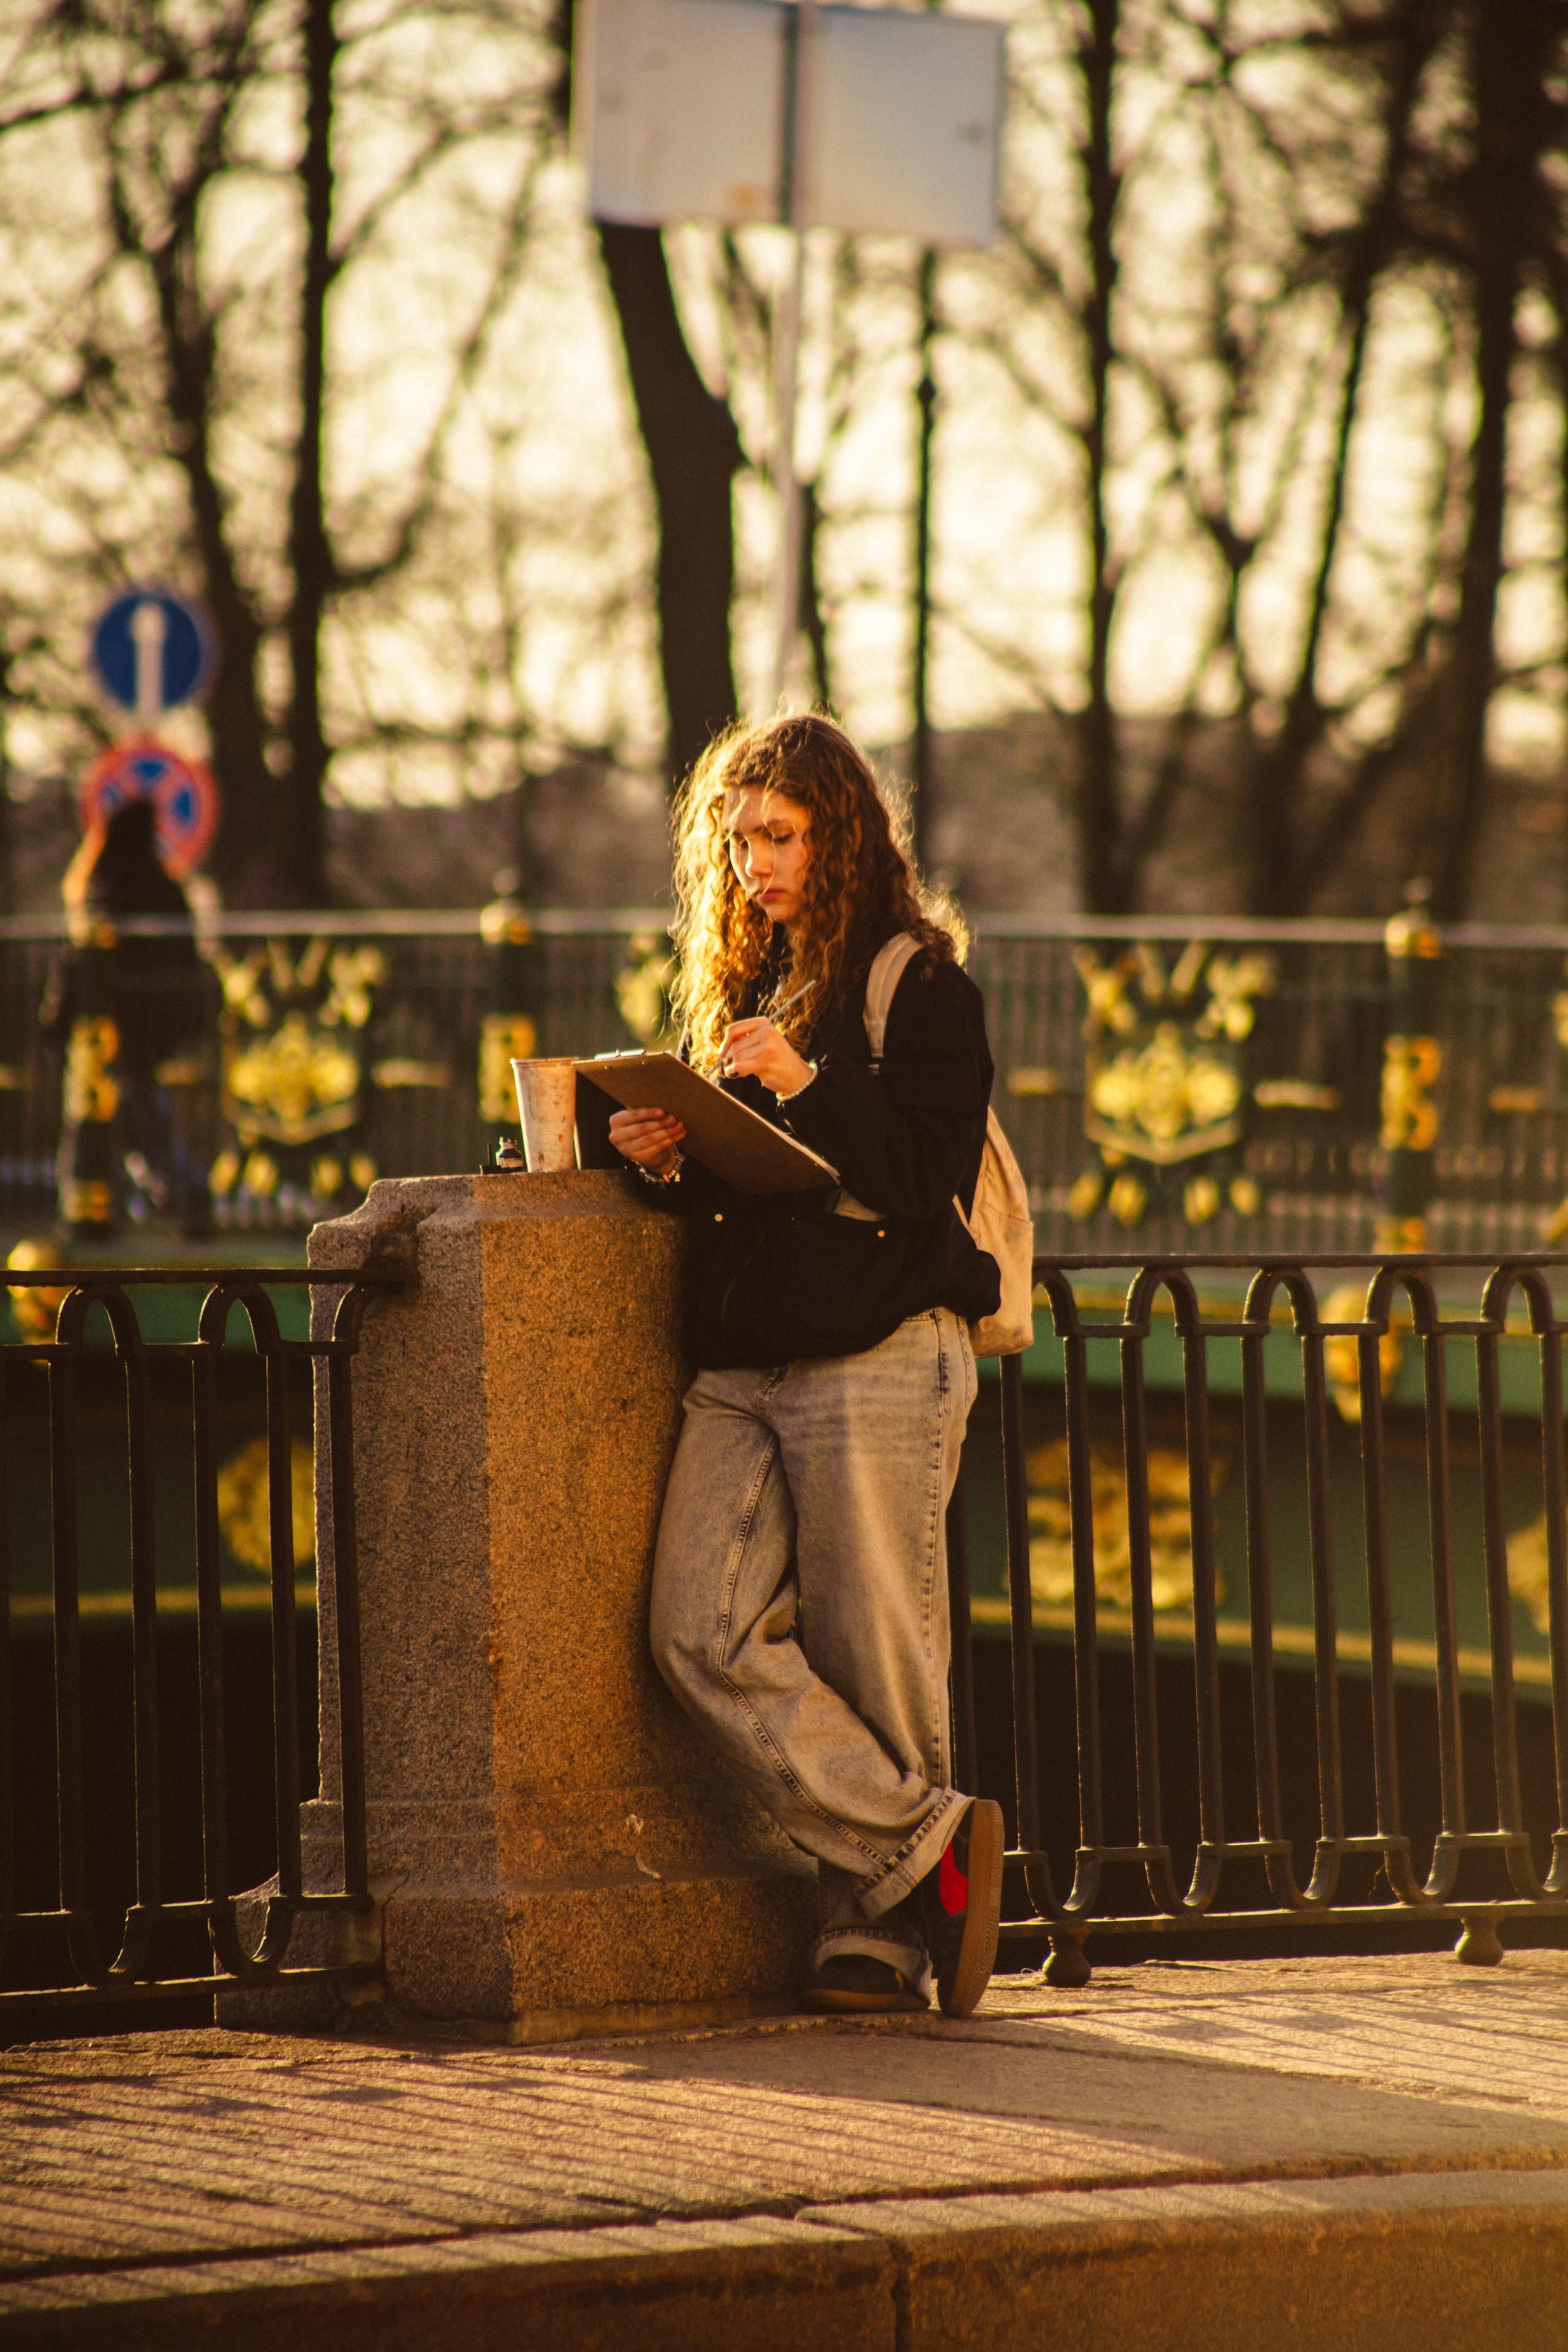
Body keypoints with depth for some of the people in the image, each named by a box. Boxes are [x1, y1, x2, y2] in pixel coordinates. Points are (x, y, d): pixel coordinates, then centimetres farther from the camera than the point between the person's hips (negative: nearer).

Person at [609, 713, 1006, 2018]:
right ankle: (927, 1844, -7)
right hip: (741, 1363, 6)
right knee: (705, 1628, -11)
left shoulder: (921, 984, 0)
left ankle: (878, 1924, 6)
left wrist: (808, 1086, -18)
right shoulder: (740, 986, 22)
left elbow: (927, 1179, -9)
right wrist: (672, 1157, 6)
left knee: (870, 1660, -5)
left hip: (881, 1358, -6)